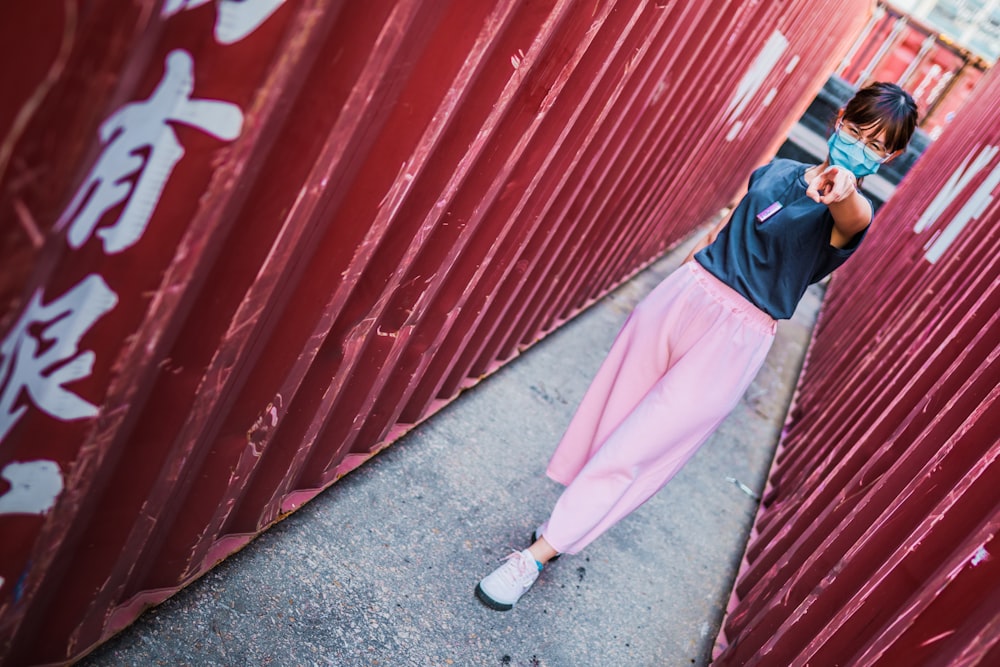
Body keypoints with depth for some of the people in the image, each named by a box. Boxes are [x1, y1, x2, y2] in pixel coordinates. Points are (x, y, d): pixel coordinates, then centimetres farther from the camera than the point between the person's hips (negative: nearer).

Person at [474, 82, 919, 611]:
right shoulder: (775, 171, 6)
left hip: (735, 339, -4)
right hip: (684, 293, 4)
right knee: (607, 415, 9)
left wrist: (842, 190, -54)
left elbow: (853, 216, -34)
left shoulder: (851, 215, -8)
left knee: (630, 450, 1)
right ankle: (568, 520, 25)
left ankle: (538, 554, 14)